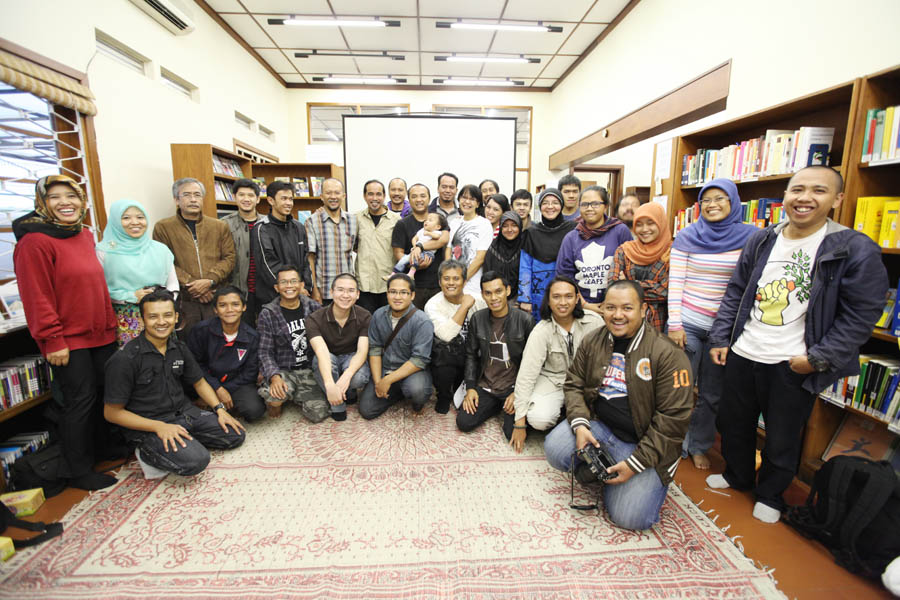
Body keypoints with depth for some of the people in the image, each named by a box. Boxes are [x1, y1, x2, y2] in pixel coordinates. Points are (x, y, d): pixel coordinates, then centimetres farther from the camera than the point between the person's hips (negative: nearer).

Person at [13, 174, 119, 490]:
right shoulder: (34, 242, -13)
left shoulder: (85, 235, 10)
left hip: (100, 333, 7)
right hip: (67, 340, -7)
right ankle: (78, 471, 20)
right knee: (80, 400, 2)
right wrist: (53, 341, -15)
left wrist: (110, 322, 14)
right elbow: (36, 297, -15)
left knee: (103, 393, 15)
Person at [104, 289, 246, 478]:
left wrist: (220, 409, 0)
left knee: (236, 434, -1)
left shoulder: (179, 347, 2)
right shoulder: (124, 359, -17)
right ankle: (147, 454, -2)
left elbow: (199, 382, 14)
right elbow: (112, 413, -13)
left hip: (184, 413, 6)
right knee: (196, 460, -27)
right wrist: (159, 427, -22)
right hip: (147, 425, -6)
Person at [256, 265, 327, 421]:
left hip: (309, 370, 2)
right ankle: (275, 401, 6)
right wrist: (274, 377, -22)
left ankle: (294, 395, 16)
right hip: (283, 371, -2)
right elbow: (265, 352, -5)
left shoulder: (314, 307, 2)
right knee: (273, 396, -34)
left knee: (319, 413, -17)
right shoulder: (268, 314, -3)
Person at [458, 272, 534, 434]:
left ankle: (506, 407, 15)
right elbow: (471, 355, 6)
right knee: (464, 423, -9)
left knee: (515, 432, -18)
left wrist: (518, 392, -10)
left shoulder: (524, 320, -10)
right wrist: (470, 387, -2)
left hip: (512, 388, -3)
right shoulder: (477, 319, 0)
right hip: (485, 387, 3)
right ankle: (497, 406, 17)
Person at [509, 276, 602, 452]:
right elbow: (526, 376, -18)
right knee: (539, 419, -28)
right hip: (553, 380, -2)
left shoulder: (594, 321, -12)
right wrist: (520, 422, -18)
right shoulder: (541, 332, -17)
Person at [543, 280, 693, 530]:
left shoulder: (668, 354, -16)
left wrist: (635, 463, -16)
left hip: (644, 442, -3)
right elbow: (574, 384, 6)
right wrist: (580, 424, -12)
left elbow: (673, 418, -15)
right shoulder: (592, 341, 0)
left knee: (630, 517, -13)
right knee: (555, 450, -21)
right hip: (598, 423, 4)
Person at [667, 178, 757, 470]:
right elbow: (675, 282, -4)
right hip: (689, 324, -2)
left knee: (712, 394, 13)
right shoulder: (687, 236, -2)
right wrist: (674, 324, -9)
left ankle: (699, 446, 32)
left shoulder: (750, 236, 2)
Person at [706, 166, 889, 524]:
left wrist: (819, 359, -14)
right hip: (742, 356, 4)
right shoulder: (760, 241, 4)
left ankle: (770, 494, 39)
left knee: (782, 440, 14)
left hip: (792, 367, -4)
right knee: (734, 424, 20)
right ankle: (737, 477, 45)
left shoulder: (857, 250, -9)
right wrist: (720, 338, 4)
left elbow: (862, 315, -8)